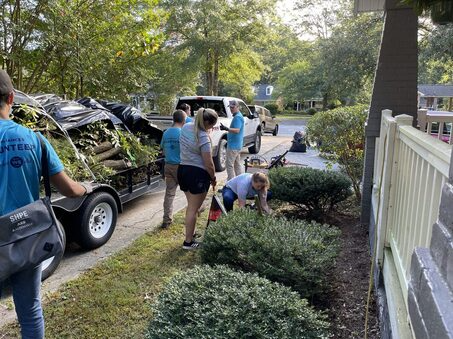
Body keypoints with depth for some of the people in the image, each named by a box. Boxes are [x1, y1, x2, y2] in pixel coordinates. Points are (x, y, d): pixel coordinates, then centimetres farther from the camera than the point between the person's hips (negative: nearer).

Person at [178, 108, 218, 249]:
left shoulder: (186, 127, 2)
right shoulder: (203, 137, -22)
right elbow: (208, 164, -18)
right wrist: (213, 178, -1)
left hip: (183, 169, 8)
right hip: (198, 173, -8)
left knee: (191, 206, 22)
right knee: (193, 209, 3)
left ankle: (190, 232, 36)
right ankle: (188, 242, 12)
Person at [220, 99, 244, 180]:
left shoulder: (237, 117, -17)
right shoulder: (238, 116, 16)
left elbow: (237, 130, -29)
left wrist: (226, 129, -41)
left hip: (233, 145, -11)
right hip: (237, 144, 11)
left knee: (230, 165, -8)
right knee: (237, 164, 15)